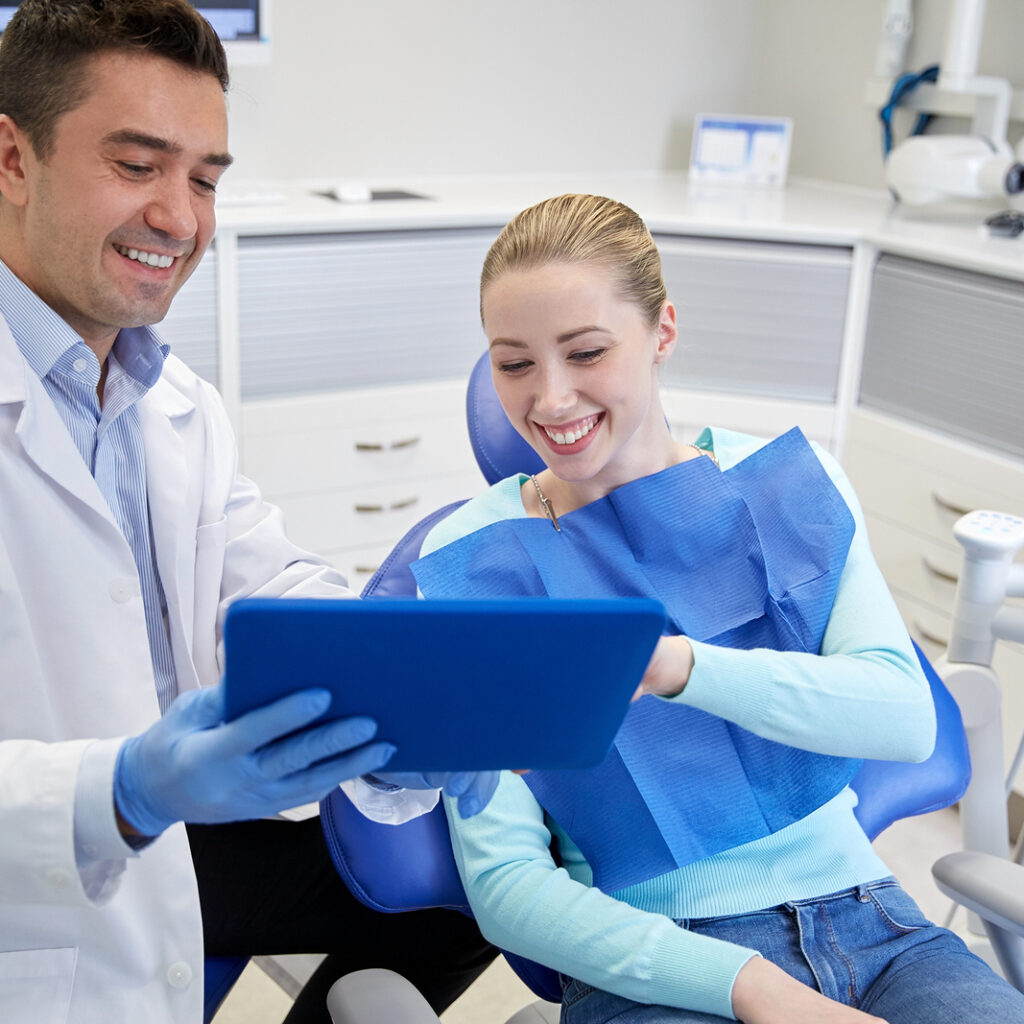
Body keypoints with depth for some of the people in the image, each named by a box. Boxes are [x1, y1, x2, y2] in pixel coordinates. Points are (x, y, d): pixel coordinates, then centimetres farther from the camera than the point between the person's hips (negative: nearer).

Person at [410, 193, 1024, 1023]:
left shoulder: (788, 479, 5)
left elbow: (906, 719, -7)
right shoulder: (471, 561, -2)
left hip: (865, 918, 2)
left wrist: (675, 665, -24)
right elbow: (504, 881, -5)